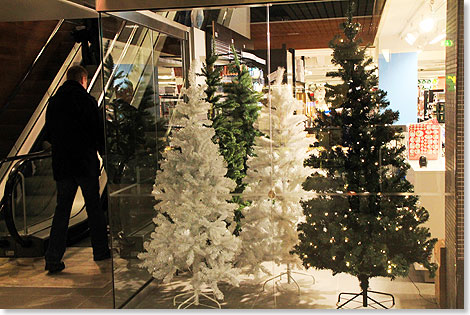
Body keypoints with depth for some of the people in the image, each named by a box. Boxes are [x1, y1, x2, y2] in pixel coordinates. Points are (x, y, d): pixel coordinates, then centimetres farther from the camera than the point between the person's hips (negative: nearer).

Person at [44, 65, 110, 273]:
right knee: (94, 207, 9)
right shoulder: (87, 101, -9)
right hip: (85, 163, -4)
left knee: (62, 209, 8)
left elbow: (49, 135, 12)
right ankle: (100, 250, 19)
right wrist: (104, 152, 6)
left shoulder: (54, 102, 7)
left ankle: (53, 258, 3)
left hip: (61, 164, 4)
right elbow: (98, 131, -9)